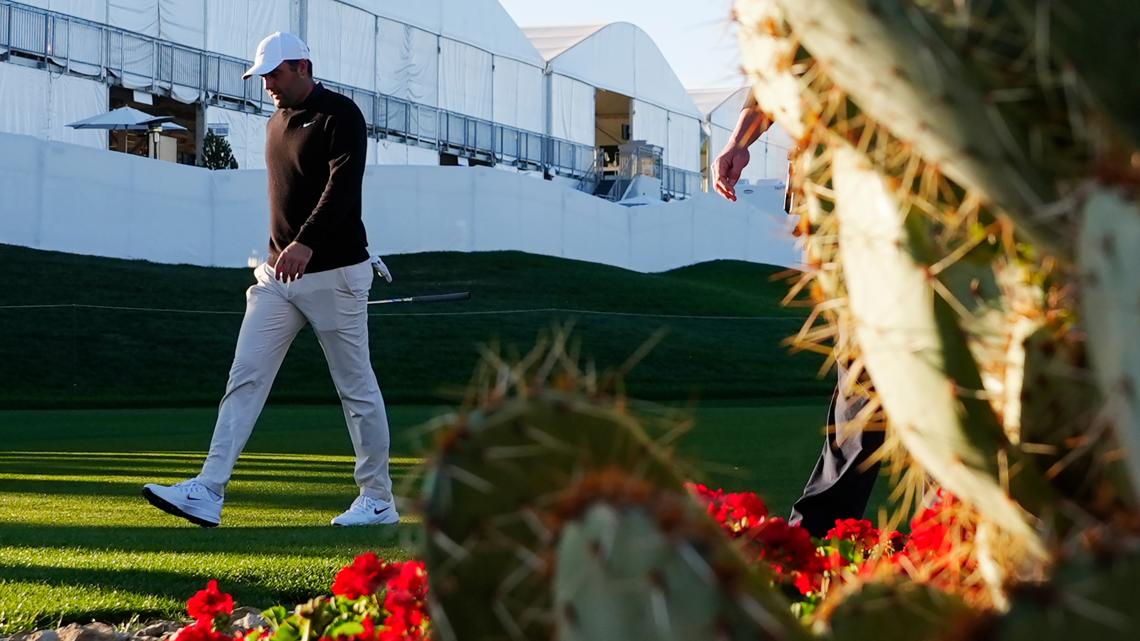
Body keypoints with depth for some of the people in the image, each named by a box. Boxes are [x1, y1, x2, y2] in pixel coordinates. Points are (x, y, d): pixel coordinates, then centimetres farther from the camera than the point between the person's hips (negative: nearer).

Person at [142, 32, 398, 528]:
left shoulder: (340, 115, -11)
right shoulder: (277, 122, 15)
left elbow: (343, 185, -25)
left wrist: (307, 243, -37)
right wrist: (277, 255, 18)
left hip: (334, 272, -8)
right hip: (278, 274, 8)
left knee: (356, 386, 1)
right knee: (245, 377, -2)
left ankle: (378, 500, 11)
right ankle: (208, 493, -7)